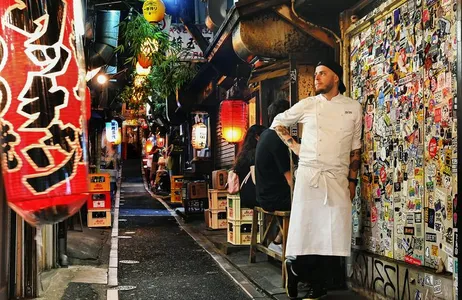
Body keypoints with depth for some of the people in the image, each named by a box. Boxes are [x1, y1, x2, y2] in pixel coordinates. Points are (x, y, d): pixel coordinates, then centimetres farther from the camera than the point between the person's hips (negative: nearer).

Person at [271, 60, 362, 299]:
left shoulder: (354, 108, 7)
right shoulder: (307, 105, 6)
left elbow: (355, 147, 10)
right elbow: (278, 123, 18)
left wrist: (352, 180, 6)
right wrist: (293, 145, 6)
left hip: (338, 178, 1)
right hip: (308, 174, -1)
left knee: (332, 233, 2)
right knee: (306, 227, -3)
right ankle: (294, 267, 21)